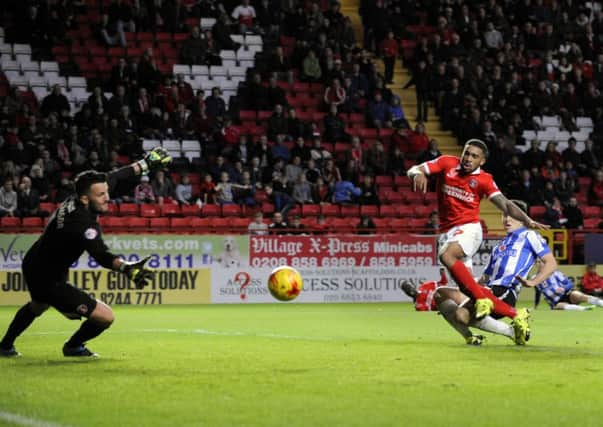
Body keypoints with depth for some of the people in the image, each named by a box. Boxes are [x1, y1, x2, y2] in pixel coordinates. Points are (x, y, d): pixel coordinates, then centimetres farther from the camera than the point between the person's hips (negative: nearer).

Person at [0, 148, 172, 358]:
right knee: (105, 317, -11)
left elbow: (115, 176, 8)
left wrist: (145, 164, 17)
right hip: (48, 282, -10)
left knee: (38, 306, 42)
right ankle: (73, 346, 18)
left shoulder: (77, 198, -8)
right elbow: (101, 255, -48)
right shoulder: (82, 222, -34)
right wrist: (126, 268, -65)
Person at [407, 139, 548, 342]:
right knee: (468, 290, -3)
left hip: (469, 228, -4)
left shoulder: (484, 180, -2)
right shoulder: (447, 163, 3)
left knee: (446, 255, -37)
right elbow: (413, 170, -2)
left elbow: (505, 204, -8)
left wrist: (528, 221, -24)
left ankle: (482, 298, -30)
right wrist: (418, 174, -27)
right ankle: (515, 314, 6)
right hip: (447, 232, 4)